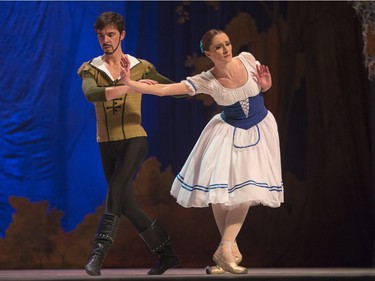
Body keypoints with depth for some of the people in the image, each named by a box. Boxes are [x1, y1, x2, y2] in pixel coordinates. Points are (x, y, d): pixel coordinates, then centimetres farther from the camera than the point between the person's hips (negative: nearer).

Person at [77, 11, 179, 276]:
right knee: (127, 204, 5)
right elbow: (92, 94, -19)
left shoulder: (140, 67, 3)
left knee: (116, 190, -23)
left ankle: (100, 251, -23)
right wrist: (130, 87, -31)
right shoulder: (90, 69, 3)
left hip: (134, 140, -3)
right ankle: (166, 254, 16)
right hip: (107, 144, 3)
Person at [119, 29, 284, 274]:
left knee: (245, 189, -11)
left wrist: (266, 85, -16)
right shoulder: (205, 81, -18)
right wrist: (129, 82, -36)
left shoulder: (247, 59, -14)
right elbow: (163, 90, -26)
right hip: (229, 132, 0)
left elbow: (263, 85, 8)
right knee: (218, 190, -9)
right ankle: (232, 248, 7)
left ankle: (225, 249, -11)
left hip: (258, 129, 0)